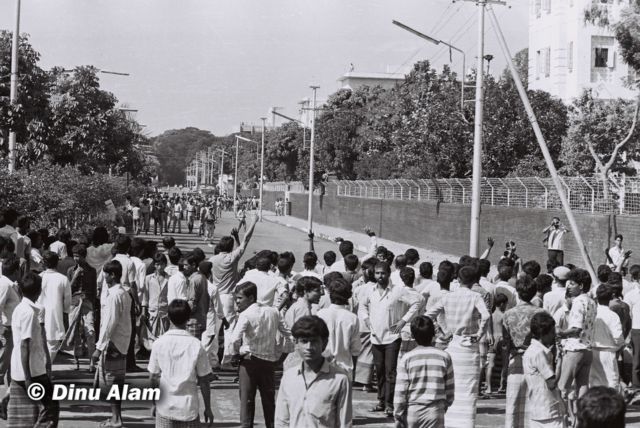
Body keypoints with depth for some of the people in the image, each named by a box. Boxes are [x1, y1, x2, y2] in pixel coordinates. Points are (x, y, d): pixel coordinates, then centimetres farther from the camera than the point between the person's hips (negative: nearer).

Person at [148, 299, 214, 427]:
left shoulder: (159, 343, -5)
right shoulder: (196, 345, -8)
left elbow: (152, 378, 1)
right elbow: (203, 381, -3)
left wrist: (154, 403, 15)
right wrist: (208, 408, 8)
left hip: (165, 408, 1)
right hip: (189, 408, -1)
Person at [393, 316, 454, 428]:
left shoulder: (406, 359, -5)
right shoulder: (444, 357, -1)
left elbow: (400, 391, -5)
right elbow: (450, 389, 6)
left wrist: (398, 416, 2)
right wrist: (445, 405, 24)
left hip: (411, 411, 0)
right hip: (435, 411, 0)